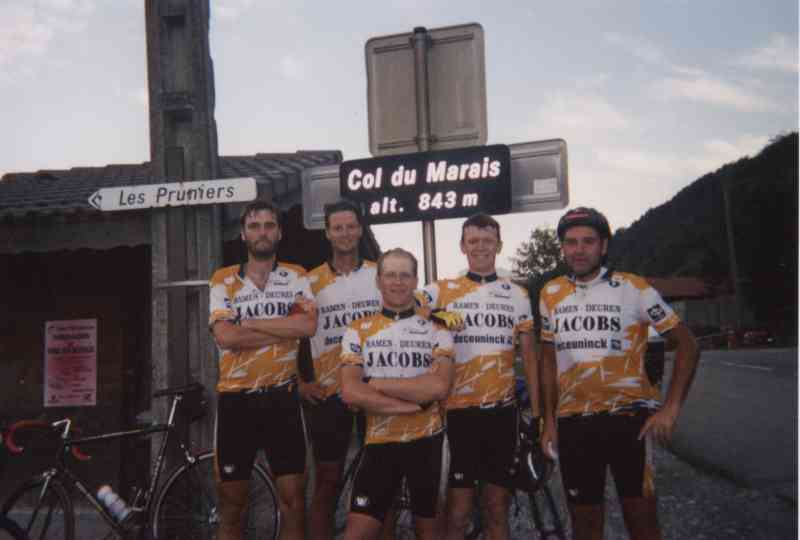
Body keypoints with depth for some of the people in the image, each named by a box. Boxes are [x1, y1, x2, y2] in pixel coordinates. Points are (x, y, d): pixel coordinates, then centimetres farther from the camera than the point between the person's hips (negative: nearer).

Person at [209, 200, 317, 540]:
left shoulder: (295, 276, 3)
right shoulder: (223, 280, 1)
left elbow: (308, 325, -15)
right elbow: (226, 336, -15)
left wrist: (249, 323, -12)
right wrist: (285, 329, -12)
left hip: (282, 398, 0)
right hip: (236, 399, 0)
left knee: (293, 497, 5)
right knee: (231, 502, 10)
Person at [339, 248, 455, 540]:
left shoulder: (436, 329, 2)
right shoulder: (358, 331, 2)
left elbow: (439, 386, -15)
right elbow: (350, 392, -11)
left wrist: (378, 384, -13)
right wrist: (415, 403, -15)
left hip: (426, 440, 0)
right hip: (379, 441, 0)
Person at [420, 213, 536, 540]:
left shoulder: (517, 294, 8)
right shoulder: (442, 290, 1)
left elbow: (528, 355, 10)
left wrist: (536, 410, 5)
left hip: (502, 411, 2)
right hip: (458, 410, -2)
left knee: (498, 508, 12)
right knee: (458, 512, 3)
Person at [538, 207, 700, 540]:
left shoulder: (632, 288, -6)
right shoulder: (551, 294, 6)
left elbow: (686, 344, -3)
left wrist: (671, 408, -11)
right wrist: (549, 420, 11)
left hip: (627, 417, -3)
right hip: (573, 423, 3)